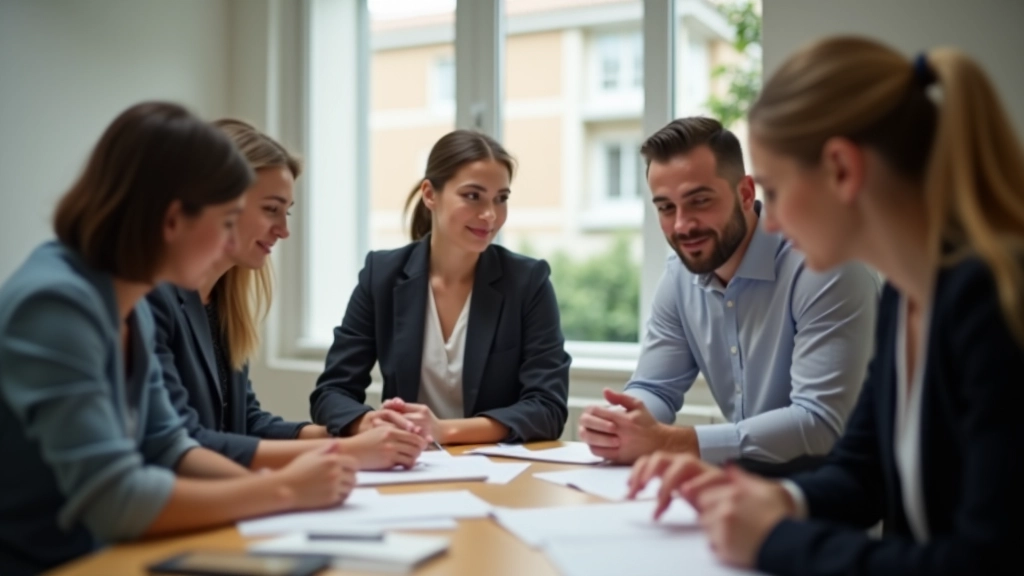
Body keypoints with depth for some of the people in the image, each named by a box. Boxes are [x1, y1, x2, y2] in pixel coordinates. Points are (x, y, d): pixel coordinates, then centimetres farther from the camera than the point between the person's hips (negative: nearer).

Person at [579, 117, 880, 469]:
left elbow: (822, 425, -28)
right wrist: (618, 427, -20)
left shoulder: (823, 265, -22)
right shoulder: (679, 276, 1)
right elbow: (654, 389, 4)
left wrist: (667, 441, -31)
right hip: (751, 478, 6)